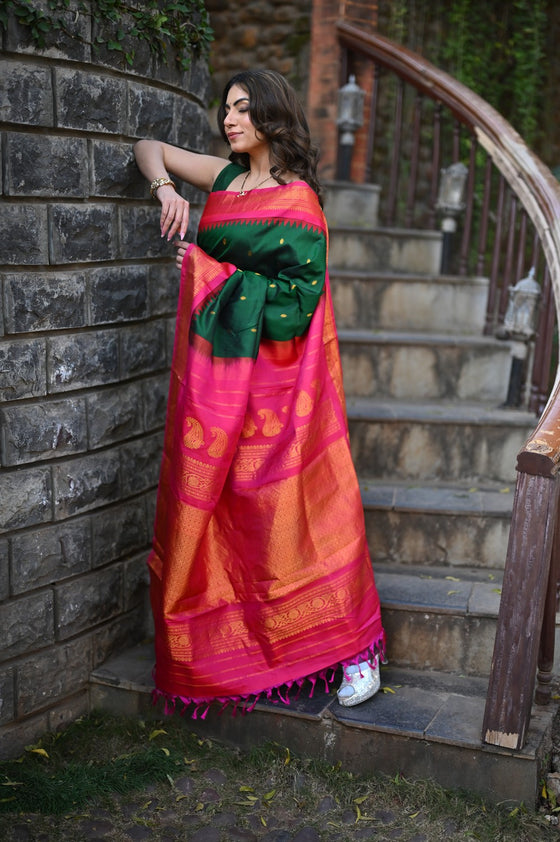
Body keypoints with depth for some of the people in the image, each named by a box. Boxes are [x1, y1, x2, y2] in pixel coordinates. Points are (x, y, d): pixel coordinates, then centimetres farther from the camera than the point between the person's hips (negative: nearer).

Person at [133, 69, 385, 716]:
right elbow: (148, 148, 23)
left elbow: (294, 299, -16)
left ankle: (355, 645, 9)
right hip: (215, 371, 7)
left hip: (272, 377, -7)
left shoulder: (297, 200, -8)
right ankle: (222, 650, 25)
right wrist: (165, 189, 1)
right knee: (209, 503, 10)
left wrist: (213, 274, -10)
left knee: (292, 505, -5)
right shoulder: (226, 178, 12)